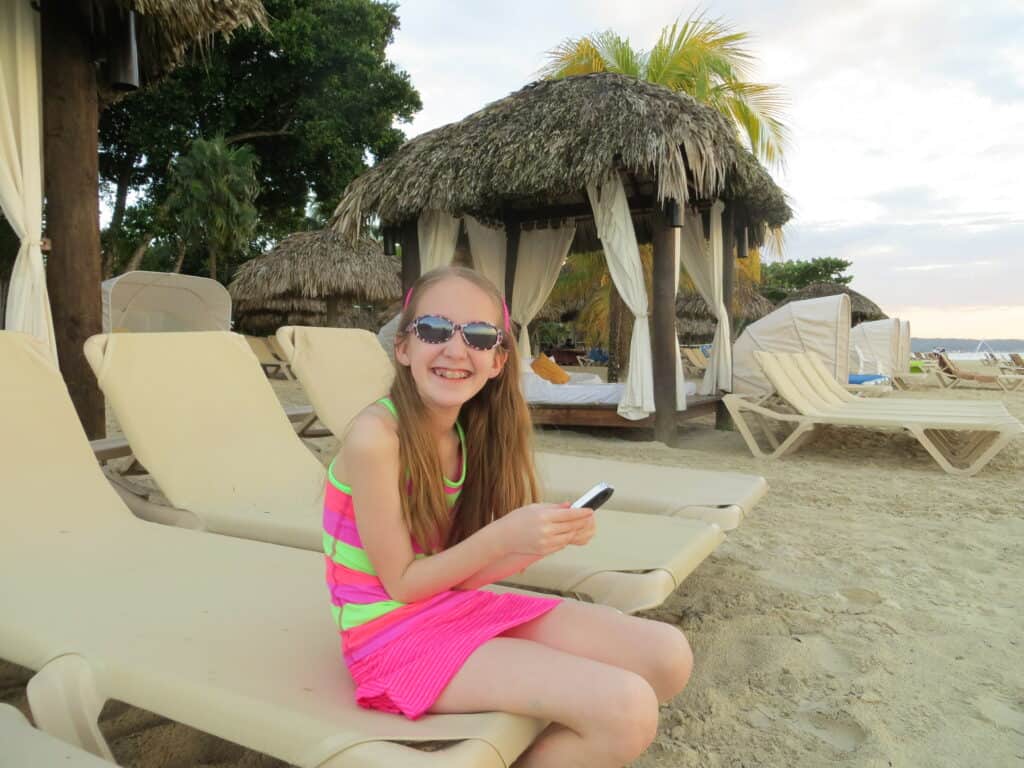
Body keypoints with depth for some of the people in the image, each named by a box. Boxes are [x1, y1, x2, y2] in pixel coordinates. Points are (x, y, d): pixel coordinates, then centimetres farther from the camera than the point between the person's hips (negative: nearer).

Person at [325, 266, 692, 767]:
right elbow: (401, 584, -15)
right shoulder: (376, 436, -21)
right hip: (394, 634, -7)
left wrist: (550, 538, -13)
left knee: (667, 657, -1)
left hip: (462, 607, 7)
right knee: (625, 710, -21)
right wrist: (503, 536, -24)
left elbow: (461, 572, 1)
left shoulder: (469, 433, 1)